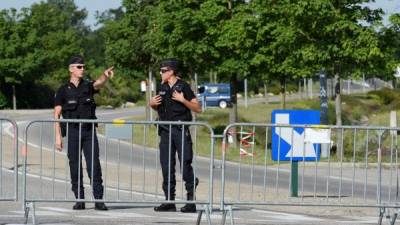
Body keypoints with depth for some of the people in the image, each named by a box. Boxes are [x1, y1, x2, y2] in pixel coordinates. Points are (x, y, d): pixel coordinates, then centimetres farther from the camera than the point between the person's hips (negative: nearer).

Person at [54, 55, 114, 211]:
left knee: (94, 165, -7)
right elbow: (57, 115, 0)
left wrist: (105, 75, -40)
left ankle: (99, 200, -8)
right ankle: (79, 200, 8)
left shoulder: (88, 86, 7)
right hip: (72, 132, -1)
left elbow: (99, 83, -17)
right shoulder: (63, 91, 2)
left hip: (89, 131, 1)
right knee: (75, 167, 0)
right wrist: (58, 136, -8)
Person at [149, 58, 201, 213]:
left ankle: (191, 201, -6)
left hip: (180, 130, -6)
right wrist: (152, 104, 6)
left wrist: (182, 100, -18)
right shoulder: (162, 88, 14)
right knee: (166, 165, 5)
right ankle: (169, 201, 10)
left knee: (185, 164, -8)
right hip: (165, 130, 6)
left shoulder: (183, 87, -5)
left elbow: (198, 109, -6)